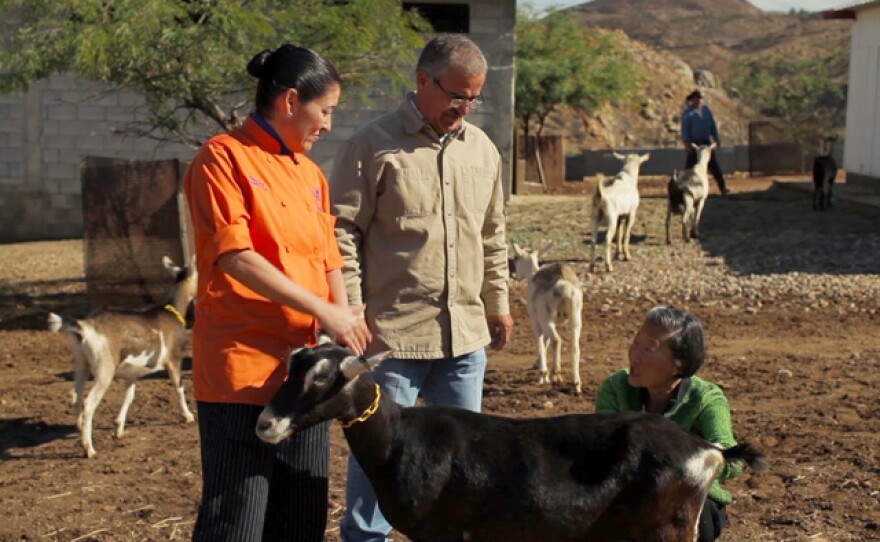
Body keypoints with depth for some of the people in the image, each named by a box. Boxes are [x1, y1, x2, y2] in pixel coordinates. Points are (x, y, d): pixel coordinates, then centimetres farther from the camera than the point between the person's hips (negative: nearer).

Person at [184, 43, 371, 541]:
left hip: (305, 369, 7)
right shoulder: (224, 158, -7)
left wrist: (345, 320, -3)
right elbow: (234, 256, -17)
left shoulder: (311, 174, 16)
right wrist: (323, 312, -18)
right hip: (244, 367, -7)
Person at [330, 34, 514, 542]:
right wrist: (349, 310, -12)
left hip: (466, 333, 6)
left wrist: (498, 301, 20)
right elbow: (343, 233, -8)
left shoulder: (482, 149, 11)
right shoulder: (374, 146, -7)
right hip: (392, 332, -5)